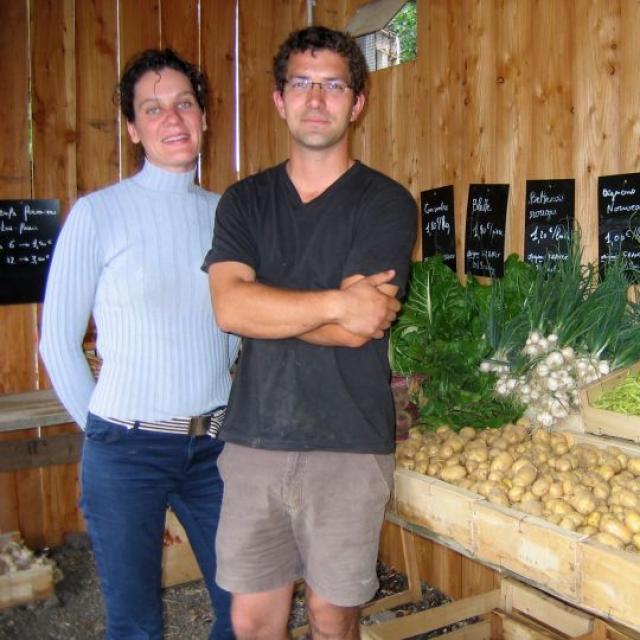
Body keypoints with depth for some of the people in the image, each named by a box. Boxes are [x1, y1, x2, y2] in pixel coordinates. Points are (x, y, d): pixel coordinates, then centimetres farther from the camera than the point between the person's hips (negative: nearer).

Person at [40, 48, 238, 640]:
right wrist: (102, 428, 1)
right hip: (128, 450, -3)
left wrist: (223, 414, 8)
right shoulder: (98, 213, -7)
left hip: (215, 442, 4)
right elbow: (58, 340, -2)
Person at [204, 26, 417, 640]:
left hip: (348, 445, -3)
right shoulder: (244, 201, 7)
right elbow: (228, 306, -10)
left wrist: (263, 306, -6)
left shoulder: (387, 203, -3)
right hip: (254, 439, 3)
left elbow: (355, 329, -13)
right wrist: (336, 301, -16)